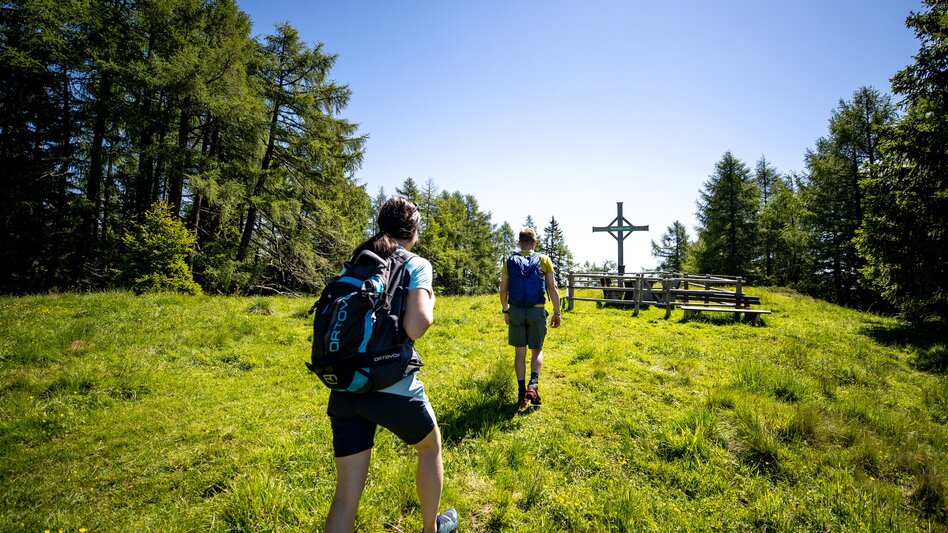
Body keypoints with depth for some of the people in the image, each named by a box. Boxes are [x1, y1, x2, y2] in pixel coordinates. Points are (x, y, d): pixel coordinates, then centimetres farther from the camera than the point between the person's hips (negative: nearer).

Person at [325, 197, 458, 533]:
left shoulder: (355, 264, 11)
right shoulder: (415, 265, -7)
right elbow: (415, 327, -21)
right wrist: (430, 302, -1)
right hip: (392, 389, -5)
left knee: (346, 494, 14)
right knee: (431, 447, 27)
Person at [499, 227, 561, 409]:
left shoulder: (509, 261, 4)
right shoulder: (544, 260, 0)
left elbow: (503, 290, 4)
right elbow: (552, 289, -3)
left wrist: (505, 311, 16)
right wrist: (557, 313, 4)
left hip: (516, 311, 1)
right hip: (537, 311, -1)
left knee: (520, 352, 11)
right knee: (537, 350, 14)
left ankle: (521, 391, 12)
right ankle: (533, 384, -5)